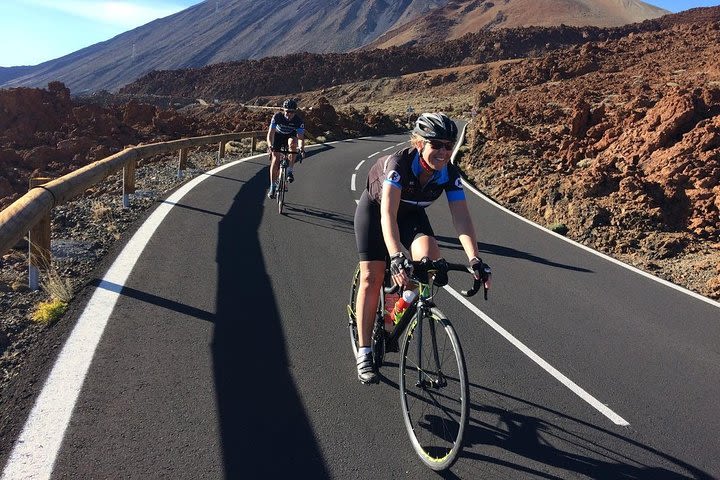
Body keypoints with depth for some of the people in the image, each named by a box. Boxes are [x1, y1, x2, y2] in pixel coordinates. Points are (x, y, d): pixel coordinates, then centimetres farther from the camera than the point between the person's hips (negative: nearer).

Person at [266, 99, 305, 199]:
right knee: (275, 159, -14)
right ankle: (272, 186, -4)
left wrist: (301, 147, -54)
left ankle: (289, 171, -25)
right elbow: (271, 133, -35)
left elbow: (300, 136, -33)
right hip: (278, 136, 0)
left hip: (290, 136, 0)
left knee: (292, 143, -36)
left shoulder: (298, 120, -28)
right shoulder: (277, 116, -29)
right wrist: (270, 146, -52)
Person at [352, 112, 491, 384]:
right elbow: (388, 214, -46)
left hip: (411, 213, 3)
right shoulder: (398, 163, -36)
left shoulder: (450, 173, -23)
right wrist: (396, 257, -59)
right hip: (374, 208, -3)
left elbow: (462, 218, -30)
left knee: (430, 257, -25)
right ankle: (364, 354, 3)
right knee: (372, 277, -8)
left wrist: (474, 260, -43)